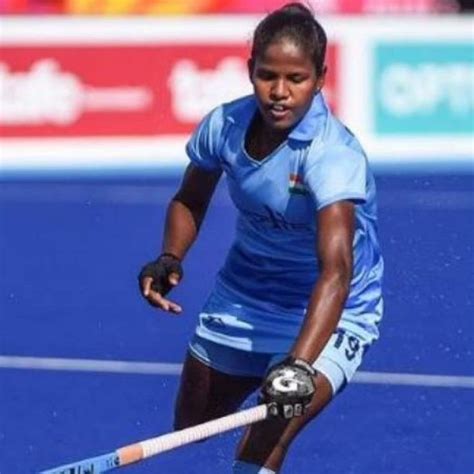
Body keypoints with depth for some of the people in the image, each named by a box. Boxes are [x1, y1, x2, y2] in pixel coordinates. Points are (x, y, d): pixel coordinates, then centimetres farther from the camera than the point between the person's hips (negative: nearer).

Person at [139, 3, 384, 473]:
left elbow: (336, 270, -45)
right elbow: (190, 201, 8)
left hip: (329, 312, -6)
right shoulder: (224, 126, -15)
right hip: (241, 296, 6)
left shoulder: (334, 154, -32)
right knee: (190, 432, 20)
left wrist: (298, 365, -57)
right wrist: (169, 258, -13)